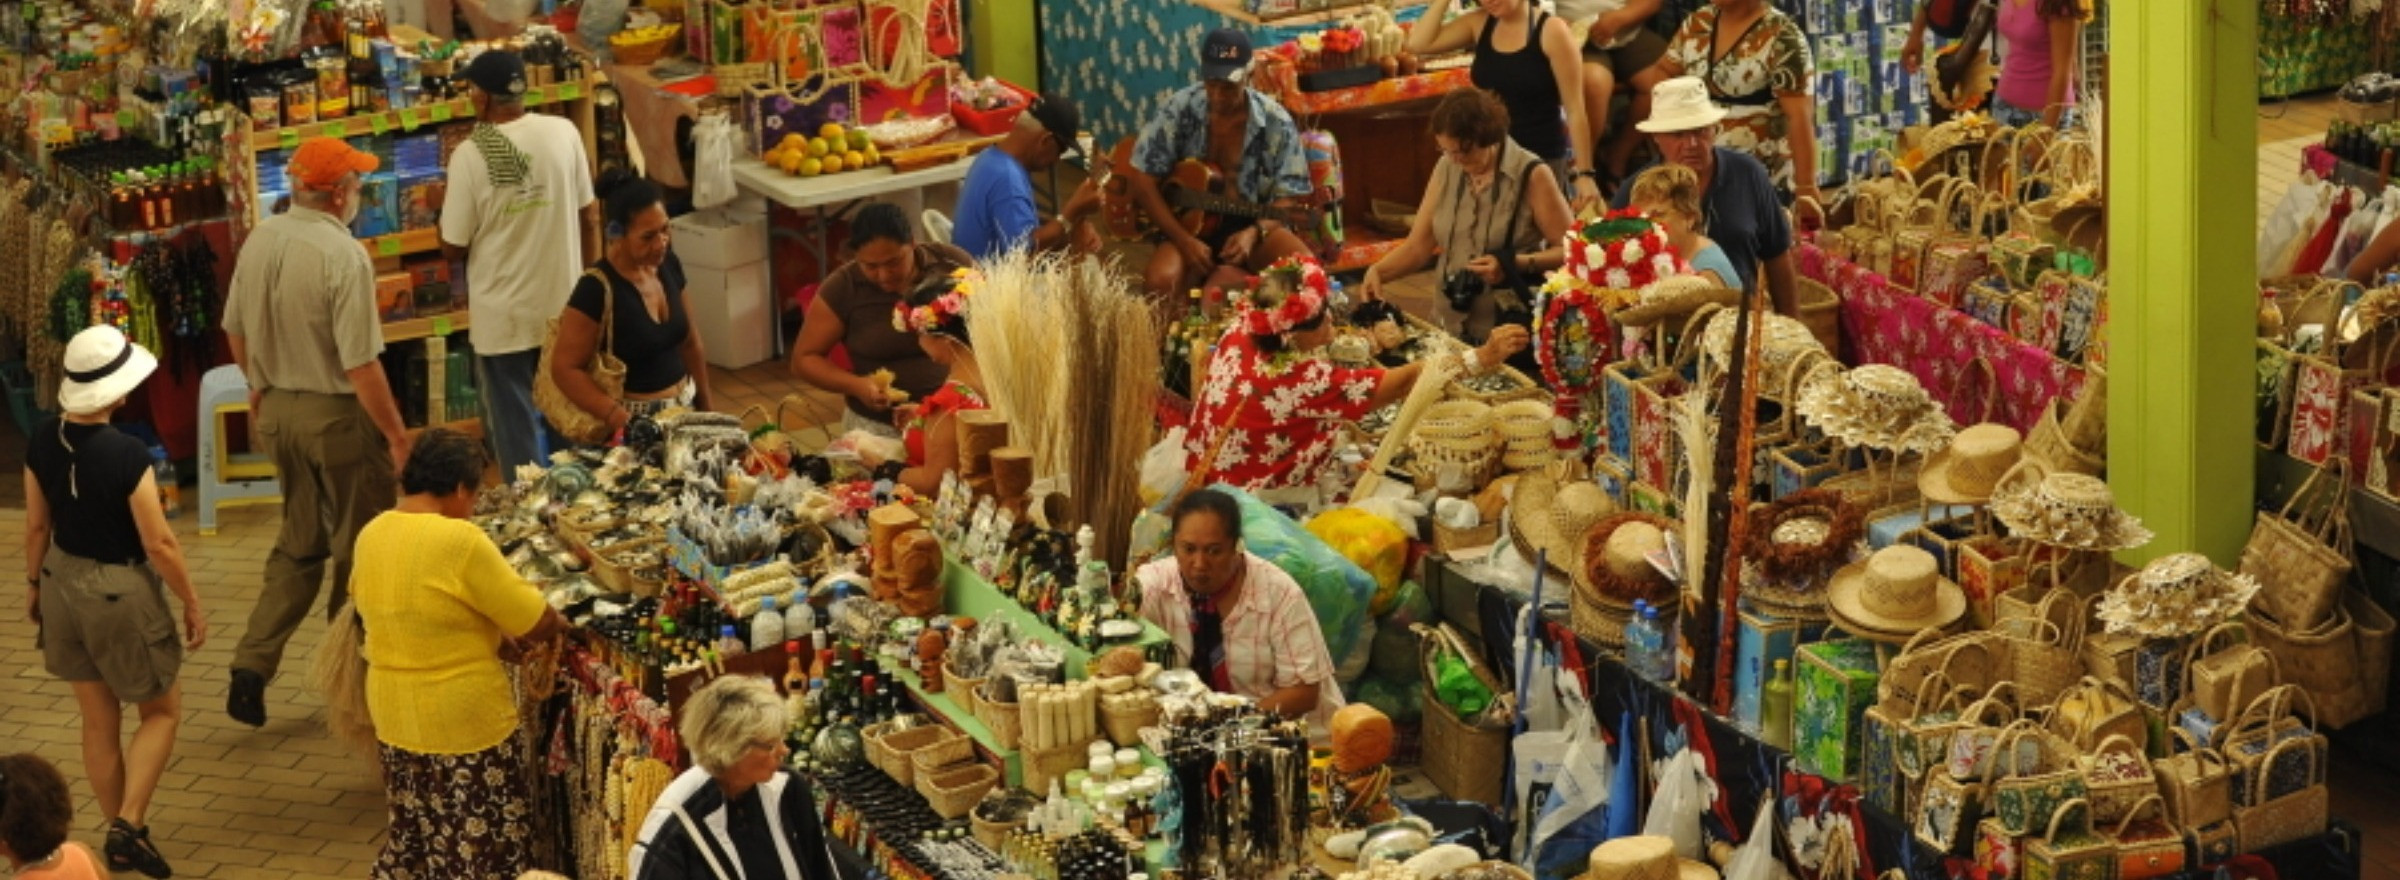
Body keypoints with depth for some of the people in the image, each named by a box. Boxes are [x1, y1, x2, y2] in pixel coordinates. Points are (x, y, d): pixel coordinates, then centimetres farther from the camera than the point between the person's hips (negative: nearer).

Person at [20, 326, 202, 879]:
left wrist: (35, 584, 19)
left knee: (99, 721, 18)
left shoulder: (42, 441, -7)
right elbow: (159, 544, -20)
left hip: (64, 582, 6)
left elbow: (37, 526, 4)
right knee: (162, 711, 15)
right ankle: (128, 825, 5)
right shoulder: (126, 455, -26)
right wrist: (192, 604, -7)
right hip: (119, 591, -6)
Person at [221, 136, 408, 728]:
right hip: (336, 414, -7)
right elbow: (360, 364, -23)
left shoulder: (259, 242, -2)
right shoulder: (344, 256, -23)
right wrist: (397, 435, -13)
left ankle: (252, 667, 12)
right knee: (357, 548, 10)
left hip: (277, 410, 7)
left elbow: (235, 330, 10)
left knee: (298, 543, 19)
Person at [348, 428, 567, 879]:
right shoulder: (460, 541, -22)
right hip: (463, 721, -7)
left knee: (413, 835, 22)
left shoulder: (372, 535, 1)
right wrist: (558, 621, 7)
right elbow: (537, 623, -17)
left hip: (392, 715, 8)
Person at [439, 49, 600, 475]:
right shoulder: (563, 133, -7)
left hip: (505, 317, -4)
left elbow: (454, 248, -10)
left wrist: (446, 205, 7)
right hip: (565, 307, 4)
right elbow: (587, 216, 2)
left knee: (515, 429, 10)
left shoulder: (470, 155, -17)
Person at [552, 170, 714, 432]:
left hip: (683, 409, 6)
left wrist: (706, 406, 16)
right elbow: (565, 369, -17)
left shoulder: (668, 264, 2)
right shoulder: (597, 289, -18)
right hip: (635, 422, -6)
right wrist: (618, 418, -26)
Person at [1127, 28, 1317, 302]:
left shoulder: (1276, 123, -8)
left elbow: (1288, 198, -5)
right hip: (1187, 223, -1)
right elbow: (1141, 179, -8)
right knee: (1161, 282, -32)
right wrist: (1184, 240, -16)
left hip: (1254, 223, 1)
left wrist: (1254, 233, -25)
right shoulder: (1178, 110, -9)